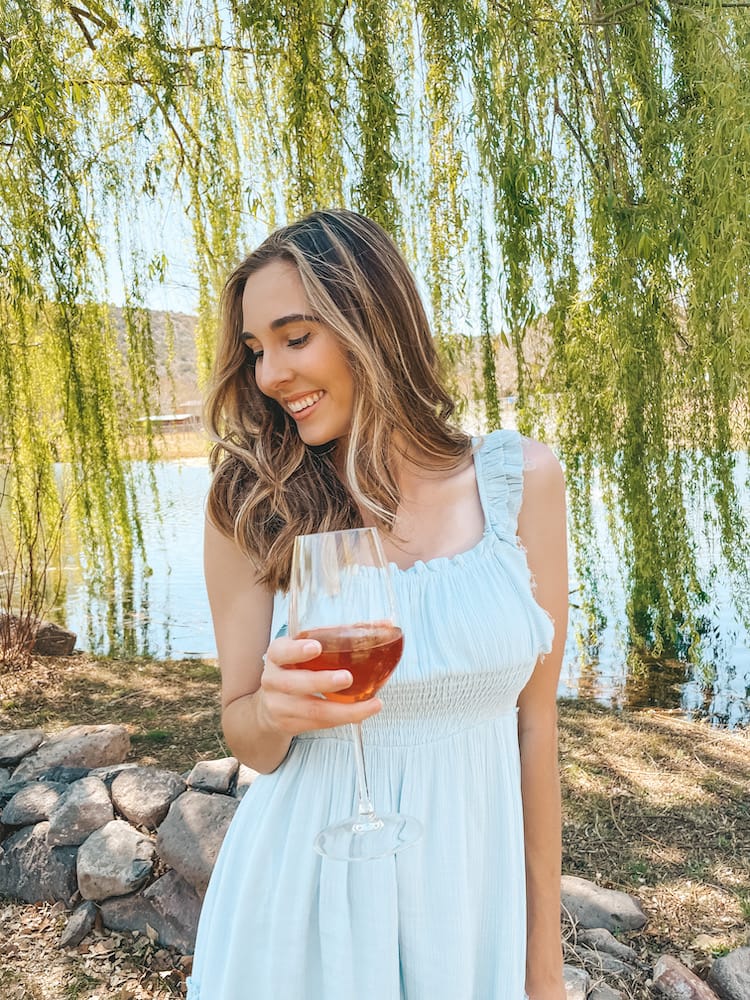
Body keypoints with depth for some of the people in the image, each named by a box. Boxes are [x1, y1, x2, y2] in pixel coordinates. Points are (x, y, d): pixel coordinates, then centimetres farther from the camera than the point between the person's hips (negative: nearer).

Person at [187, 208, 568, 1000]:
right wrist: (274, 710, -27)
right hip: (304, 895, 0)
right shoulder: (253, 506, -11)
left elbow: (534, 721, -4)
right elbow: (246, 738, -3)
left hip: (472, 884, 1)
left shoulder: (521, 480, -10)